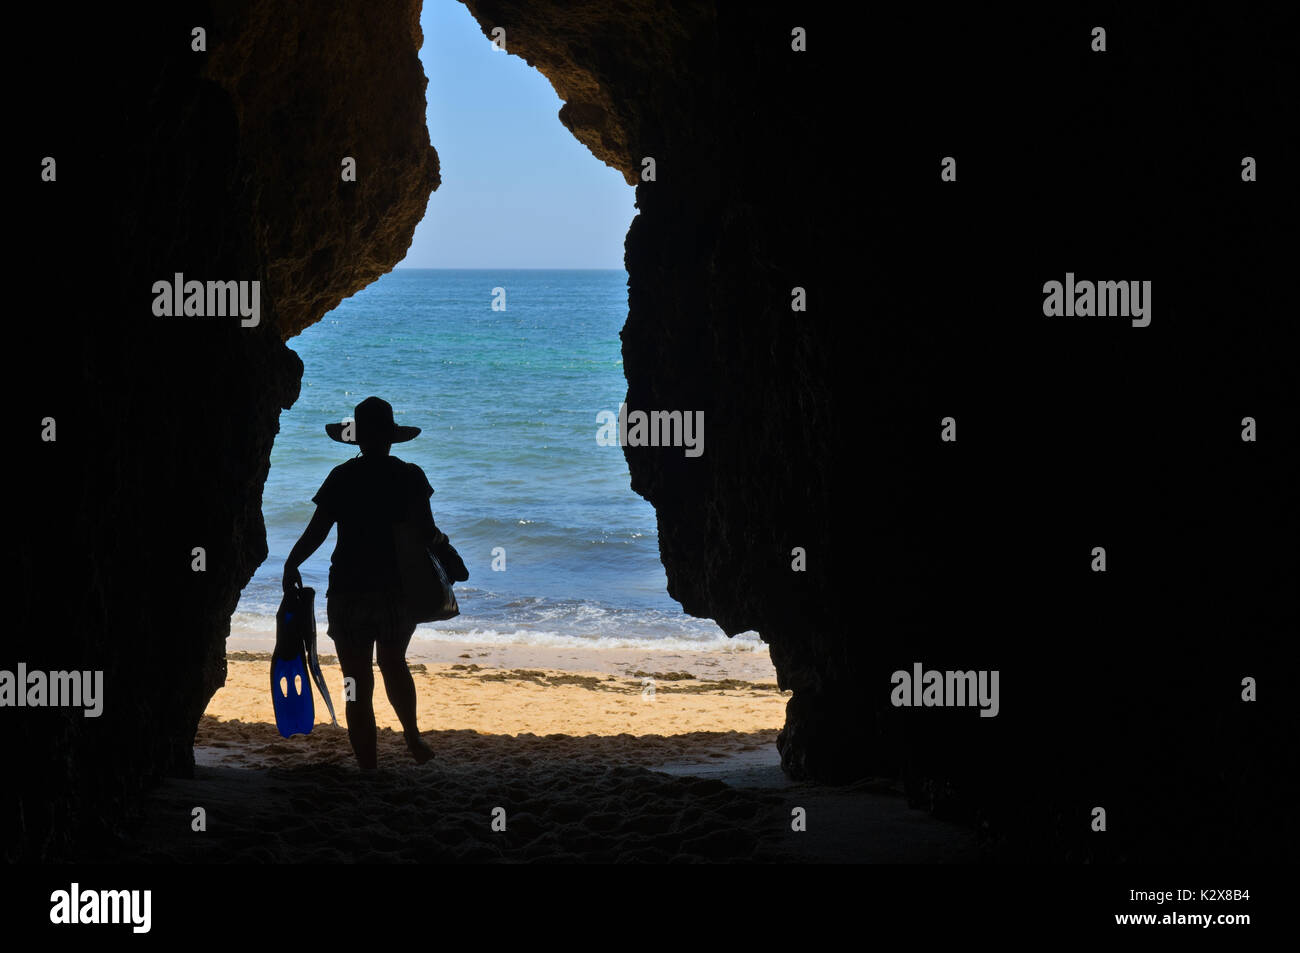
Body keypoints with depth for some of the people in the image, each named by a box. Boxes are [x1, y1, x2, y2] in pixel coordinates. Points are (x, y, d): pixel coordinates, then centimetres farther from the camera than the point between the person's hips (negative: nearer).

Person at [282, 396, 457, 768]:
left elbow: (316, 532, -6)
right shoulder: (410, 476, -2)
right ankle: (413, 737, 30)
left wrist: (291, 564, 7)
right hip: (398, 590, 2)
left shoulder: (342, 478, -4)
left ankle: (367, 766, 4)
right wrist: (441, 541, 20)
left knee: (358, 683, 4)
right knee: (394, 664, 27)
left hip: (348, 592, -2)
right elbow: (427, 532, -2)